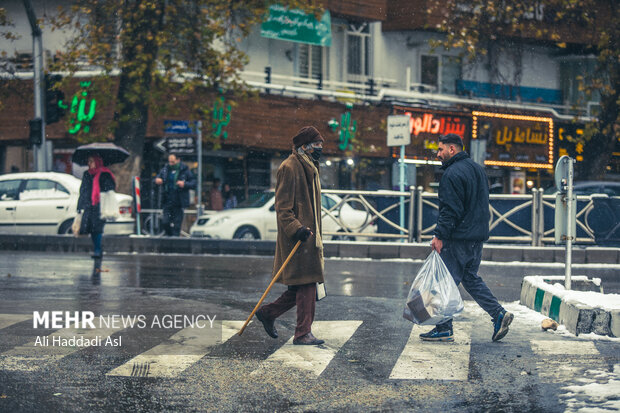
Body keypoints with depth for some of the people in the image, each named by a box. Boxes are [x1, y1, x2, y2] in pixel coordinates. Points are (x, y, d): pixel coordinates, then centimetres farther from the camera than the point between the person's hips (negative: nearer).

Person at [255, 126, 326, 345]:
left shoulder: (309, 168, 20)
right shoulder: (289, 168, -11)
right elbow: (283, 207, -16)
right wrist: (296, 228, -26)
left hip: (308, 236, 10)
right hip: (297, 238, -10)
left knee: (304, 286, 9)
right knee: (306, 285, -8)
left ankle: (268, 313, 22)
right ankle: (303, 333, -3)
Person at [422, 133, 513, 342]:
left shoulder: (453, 174, -15)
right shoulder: (477, 169, 15)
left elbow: (450, 210, -20)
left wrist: (439, 235, -17)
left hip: (458, 238, -9)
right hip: (477, 237, 9)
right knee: (470, 278, 17)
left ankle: (444, 329, 2)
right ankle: (498, 314, 5)